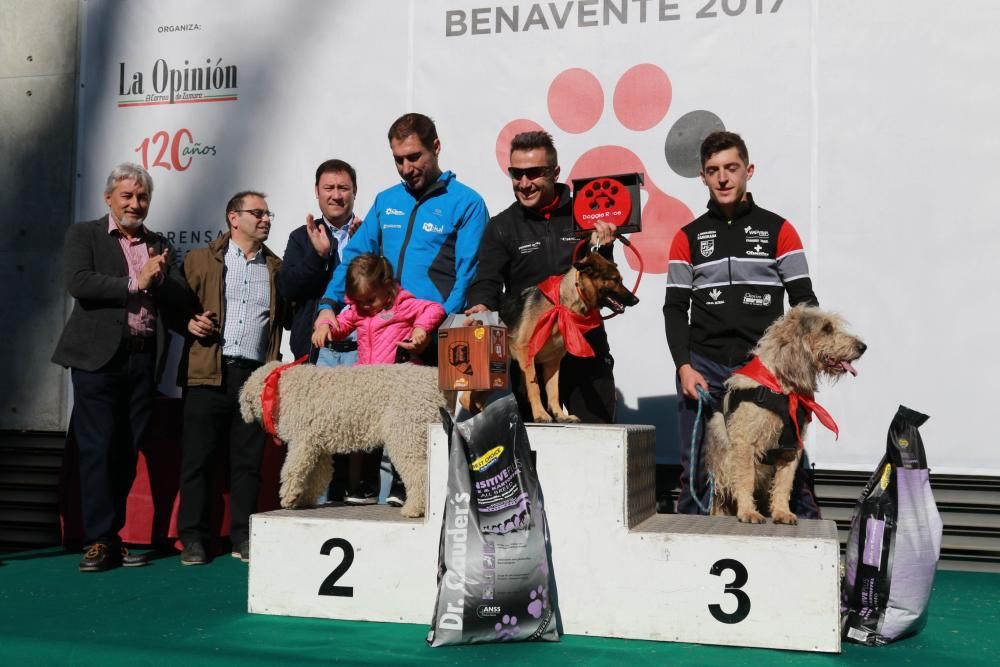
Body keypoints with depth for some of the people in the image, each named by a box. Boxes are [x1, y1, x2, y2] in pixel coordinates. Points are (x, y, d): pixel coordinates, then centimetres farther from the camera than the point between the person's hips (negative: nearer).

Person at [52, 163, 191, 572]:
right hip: (99, 357, -4)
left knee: (128, 453, 6)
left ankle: (112, 535, 15)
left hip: (144, 360, 4)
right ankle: (99, 541, -1)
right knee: (97, 449, -5)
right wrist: (134, 283, -11)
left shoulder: (160, 245, 18)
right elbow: (78, 282, -11)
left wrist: (159, 277, -9)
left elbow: (180, 300, 10)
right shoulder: (83, 235, 6)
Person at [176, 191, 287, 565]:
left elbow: (290, 316, 12)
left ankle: (243, 537, 14)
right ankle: (193, 538, 10)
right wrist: (189, 321, -11)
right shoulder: (201, 260, 10)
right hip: (209, 373, -2)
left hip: (256, 376, 2)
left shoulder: (277, 268, 16)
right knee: (197, 458, 1)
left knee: (248, 461, 5)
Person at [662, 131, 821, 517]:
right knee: (697, 471, 5)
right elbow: (675, 308, 8)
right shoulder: (688, 237, 11)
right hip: (703, 369, 2)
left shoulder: (778, 230, 8)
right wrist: (683, 366, -5)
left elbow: (804, 301, 4)